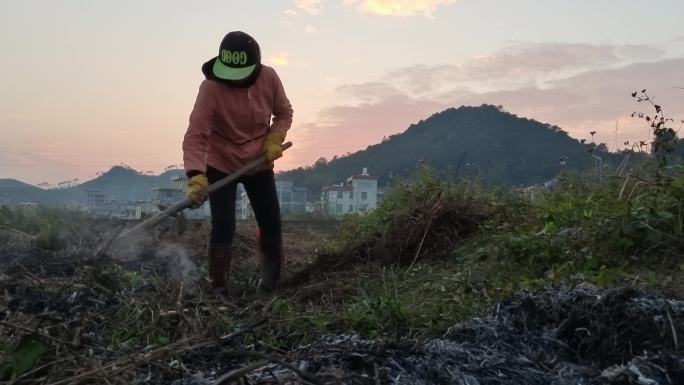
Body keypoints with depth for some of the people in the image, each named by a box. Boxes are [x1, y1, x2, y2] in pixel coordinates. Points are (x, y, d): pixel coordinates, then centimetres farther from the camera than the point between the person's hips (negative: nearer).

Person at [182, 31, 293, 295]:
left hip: (259, 165, 4)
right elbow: (195, 135, -31)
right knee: (223, 227, -11)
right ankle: (219, 289, 7)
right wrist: (196, 176, -44)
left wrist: (274, 139, -16)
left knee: (271, 224, 10)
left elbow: (284, 113, 2)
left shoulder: (269, 78, -15)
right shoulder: (210, 88, -26)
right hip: (221, 166, -4)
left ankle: (271, 282, 35)